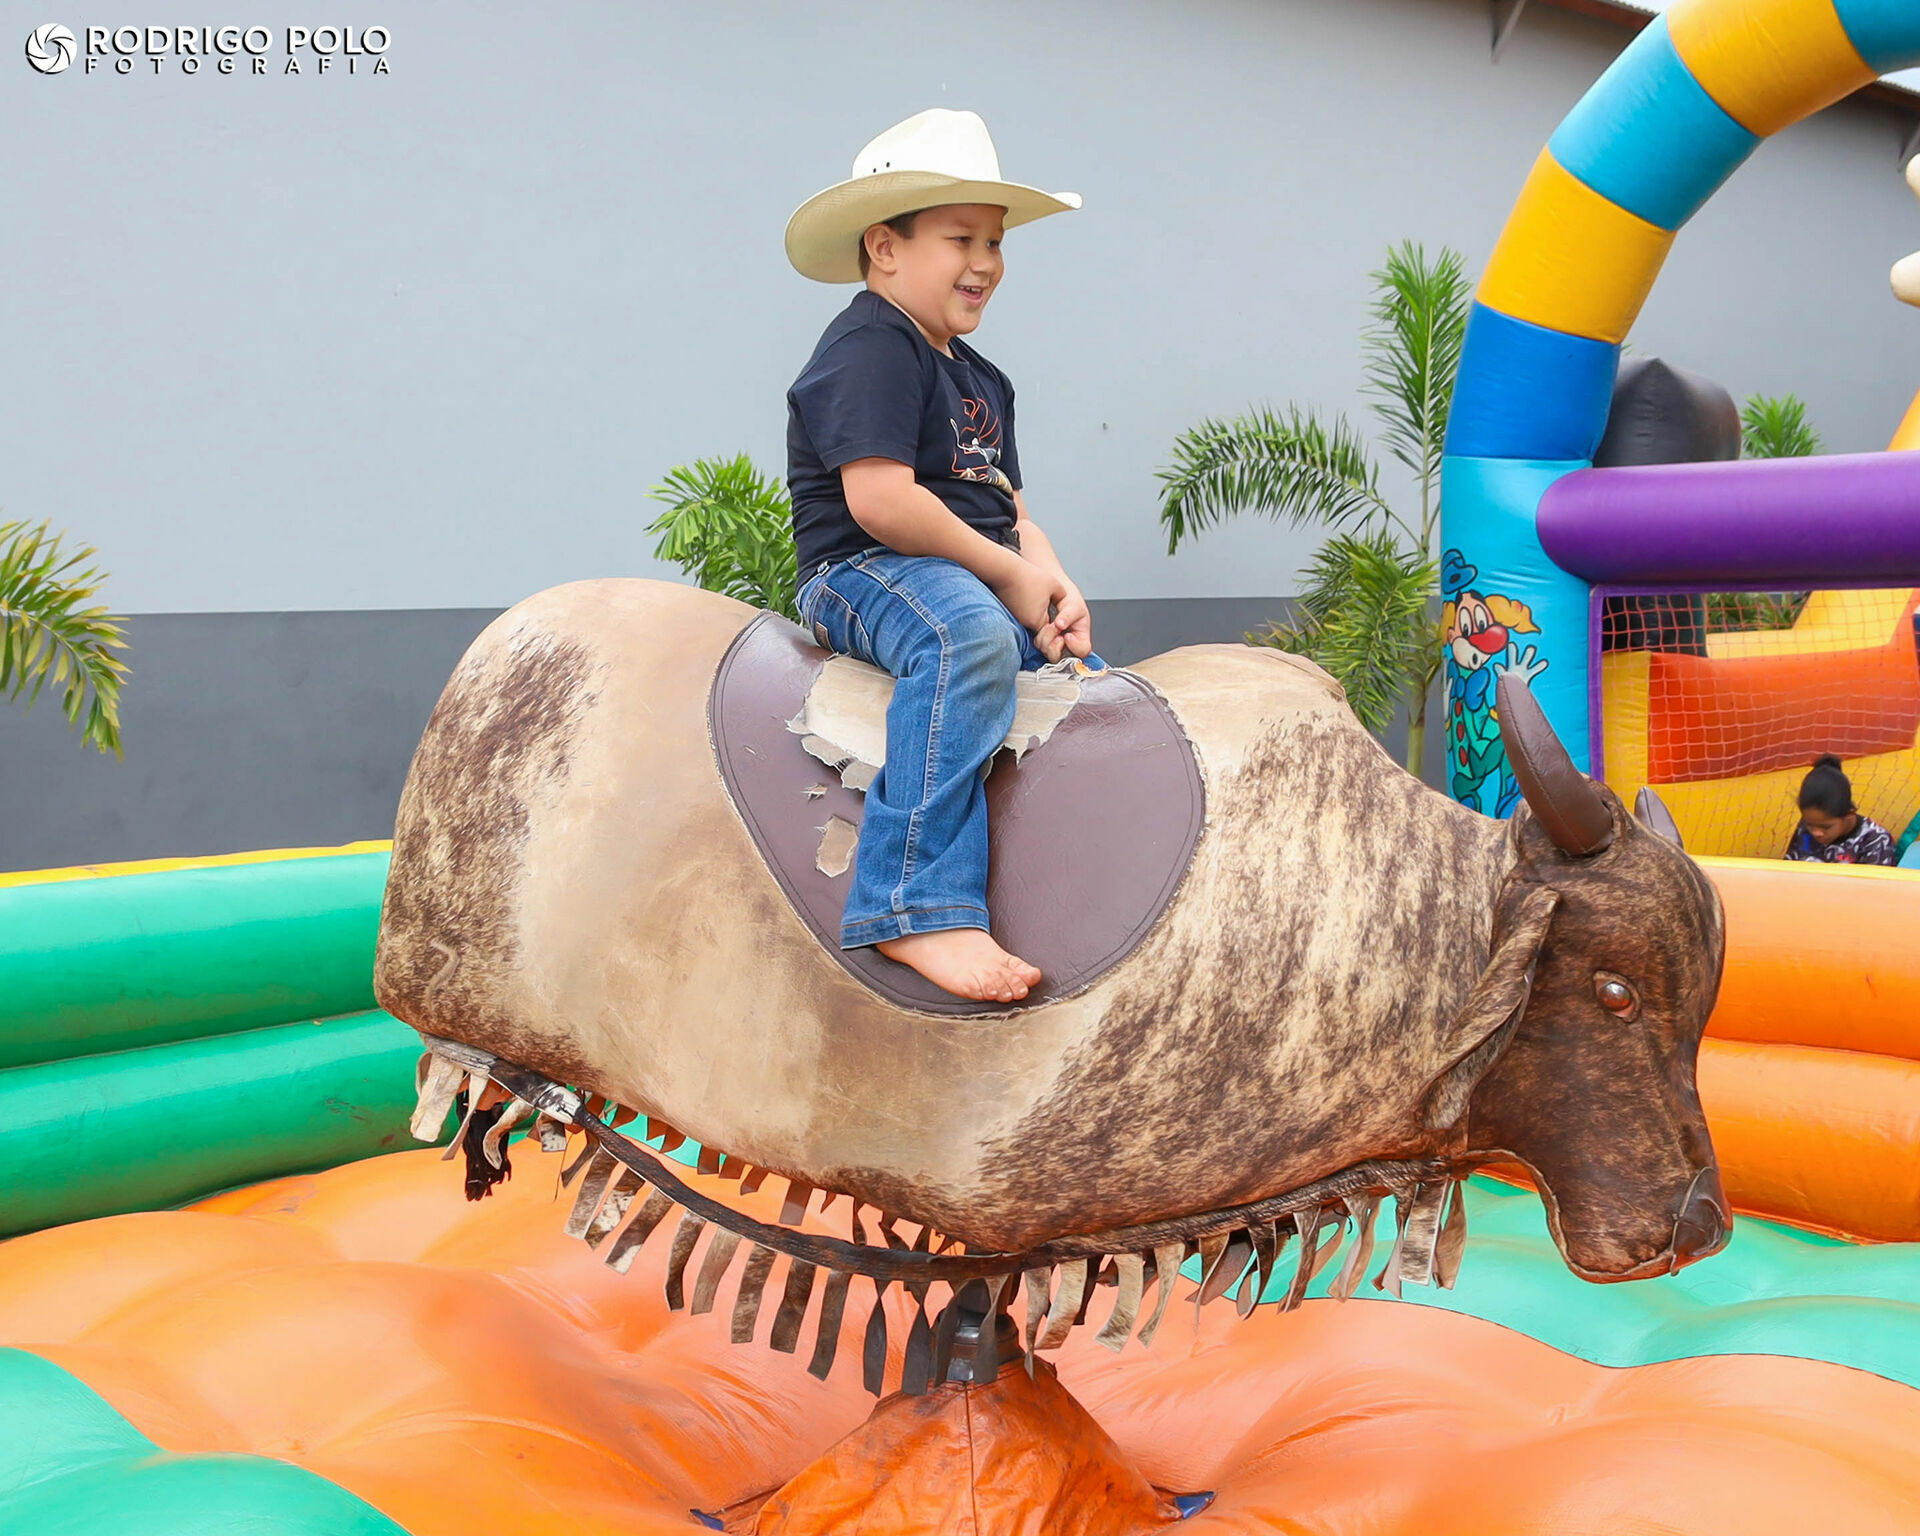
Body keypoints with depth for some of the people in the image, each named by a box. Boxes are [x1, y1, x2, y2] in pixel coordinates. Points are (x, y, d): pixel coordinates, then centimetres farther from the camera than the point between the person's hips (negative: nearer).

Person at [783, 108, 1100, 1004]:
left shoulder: (979, 379, 22)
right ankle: (918, 907, -46)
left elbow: (1006, 503, 21)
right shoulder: (869, 351, -10)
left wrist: (1055, 584, 0)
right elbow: (879, 500, -22)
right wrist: (1011, 573, -14)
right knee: (970, 634, -39)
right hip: (863, 572, -10)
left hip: (988, 586, 10)